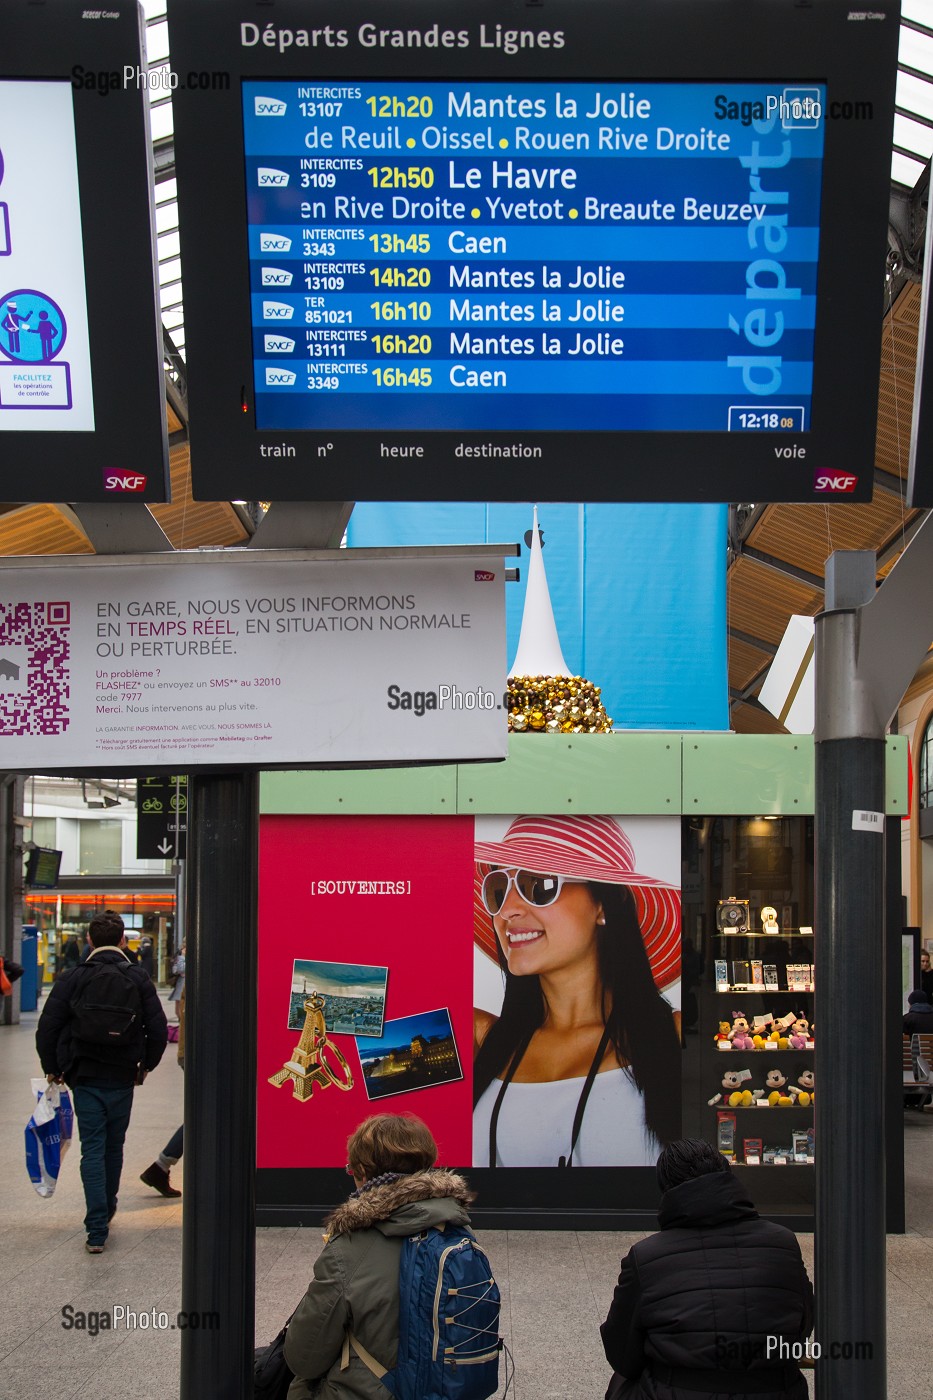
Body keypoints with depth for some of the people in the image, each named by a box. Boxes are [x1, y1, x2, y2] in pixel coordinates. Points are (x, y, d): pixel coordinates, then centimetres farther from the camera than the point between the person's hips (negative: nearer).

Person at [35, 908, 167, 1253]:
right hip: (123, 1078, 1)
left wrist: (53, 1068, 8)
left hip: (85, 1078, -1)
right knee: (114, 1147, 18)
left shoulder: (72, 979, -4)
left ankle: (97, 1230, -7)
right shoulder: (138, 979, -1)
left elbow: (47, 1028, -6)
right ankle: (106, 1210, 34)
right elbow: (158, 1029, -1)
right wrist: (145, 1065, 14)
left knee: (93, 1150, 0)